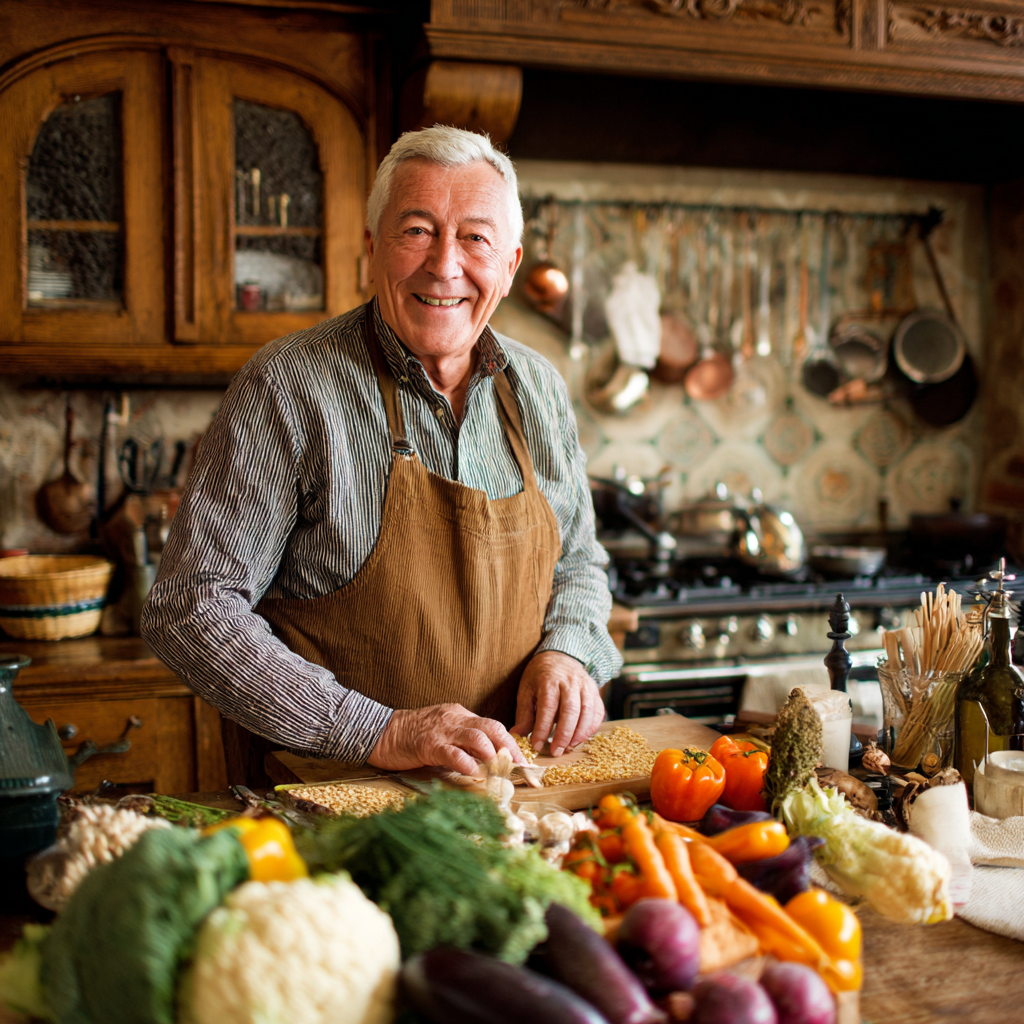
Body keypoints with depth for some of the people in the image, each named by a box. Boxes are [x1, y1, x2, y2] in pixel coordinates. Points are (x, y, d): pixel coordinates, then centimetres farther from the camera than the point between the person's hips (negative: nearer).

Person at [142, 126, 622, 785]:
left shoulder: (539, 390, 7)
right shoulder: (288, 387, -11)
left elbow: (578, 561, 19)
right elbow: (191, 609, -14)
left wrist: (564, 650, -3)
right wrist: (377, 732, -21)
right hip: (330, 794, -4)